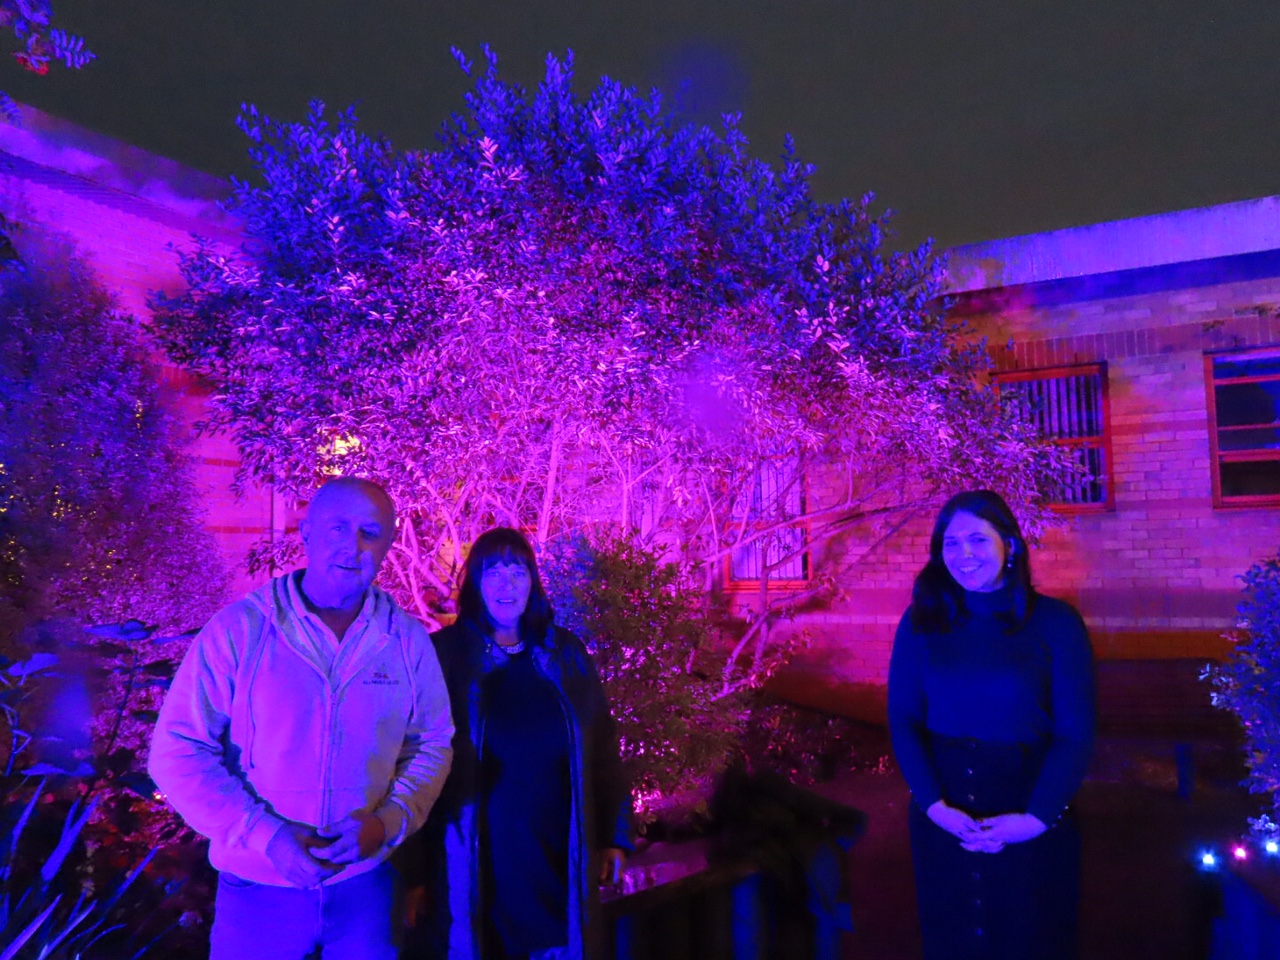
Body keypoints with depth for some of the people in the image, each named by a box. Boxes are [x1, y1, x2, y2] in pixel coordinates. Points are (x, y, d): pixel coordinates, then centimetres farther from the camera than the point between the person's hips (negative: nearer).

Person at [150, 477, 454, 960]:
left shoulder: (408, 640, -5)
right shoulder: (238, 630, -11)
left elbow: (431, 745, 4)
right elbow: (179, 753, -10)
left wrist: (389, 820, -12)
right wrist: (267, 835, -17)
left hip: (366, 883, 2)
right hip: (258, 888, -2)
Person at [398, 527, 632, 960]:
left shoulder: (566, 654, 4)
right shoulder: (442, 657, -7)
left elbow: (601, 749, 8)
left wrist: (614, 836, 6)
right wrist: (414, 873, -8)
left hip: (557, 863, 3)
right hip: (475, 869, -3)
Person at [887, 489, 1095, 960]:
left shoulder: (1055, 622, -6)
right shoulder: (922, 621, -1)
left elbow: (1076, 733, -8)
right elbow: (903, 718, -3)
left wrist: (1037, 817, -16)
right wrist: (933, 803, -14)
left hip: (1033, 823, -1)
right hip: (943, 820, 2)